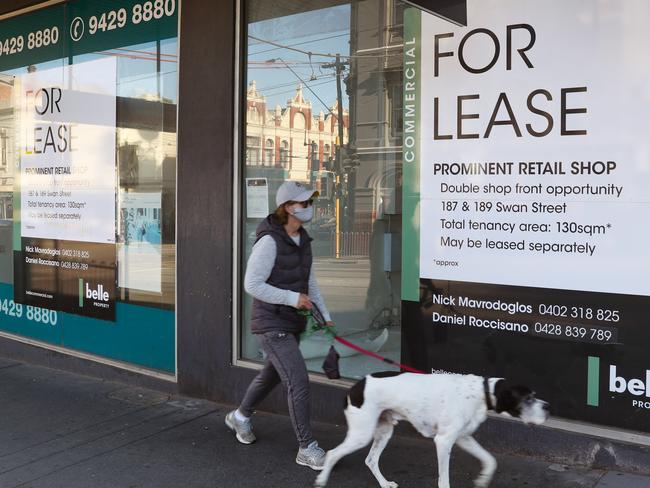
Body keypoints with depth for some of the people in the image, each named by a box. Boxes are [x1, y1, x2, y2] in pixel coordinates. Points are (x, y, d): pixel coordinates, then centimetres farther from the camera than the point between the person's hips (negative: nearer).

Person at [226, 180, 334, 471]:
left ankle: (239, 417, 48)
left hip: (294, 322, 9)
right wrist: (292, 298, -20)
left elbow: (309, 280, 14)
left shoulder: (302, 239, 5)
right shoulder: (270, 241, -20)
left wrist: (324, 315, 10)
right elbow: (252, 285, -19)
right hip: (272, 324, -9)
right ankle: (307, 449, 3)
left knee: (272, 374, 23)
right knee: (299, 382, -10)